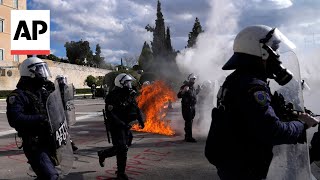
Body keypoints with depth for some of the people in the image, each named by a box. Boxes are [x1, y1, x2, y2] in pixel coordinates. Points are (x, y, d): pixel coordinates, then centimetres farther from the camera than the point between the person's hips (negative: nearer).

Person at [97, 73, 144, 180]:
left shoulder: (129, 95, 6)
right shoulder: (113, 97, -17)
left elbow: (136, 108, 15)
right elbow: (109, 114, -22)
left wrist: (140, 120, 3)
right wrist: (121, 123, -29)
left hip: (125, 126, 8)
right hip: (116, 126, -7)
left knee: (120, 148, 13)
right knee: (122, 149, -8)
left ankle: (102, 154, 36)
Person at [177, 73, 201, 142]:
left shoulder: (193, 87, 16)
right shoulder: (185, 86, -11)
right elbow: (179, 95, -19)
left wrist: (198, 90, 28)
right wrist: (184, 91, -35)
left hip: (192, 107, 9)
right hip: (187, 107, -9)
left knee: (190, 122, 13)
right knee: (188, 122, -11)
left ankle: (187, 136, 23)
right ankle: (189, 137, -8)